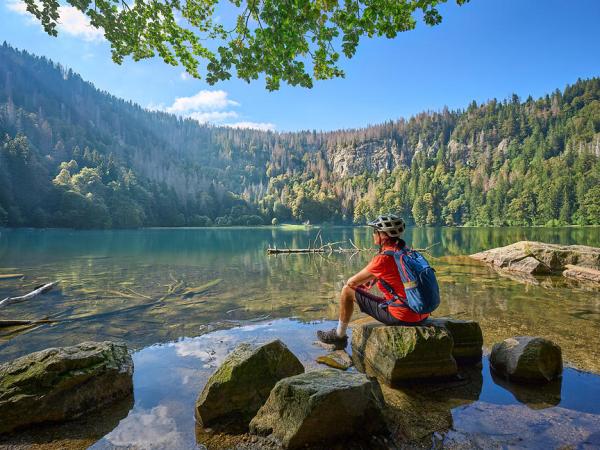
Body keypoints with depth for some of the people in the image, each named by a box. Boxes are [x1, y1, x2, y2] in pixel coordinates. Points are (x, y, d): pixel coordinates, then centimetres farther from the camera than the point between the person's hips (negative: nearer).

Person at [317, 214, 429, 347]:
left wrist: (350, 283, 13)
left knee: (347, 291, 1)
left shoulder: (383, 257, -17)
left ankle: (339, 336, 19)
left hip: (400, 318, -8)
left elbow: (352, 282, -8)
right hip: (421, 316, 8)